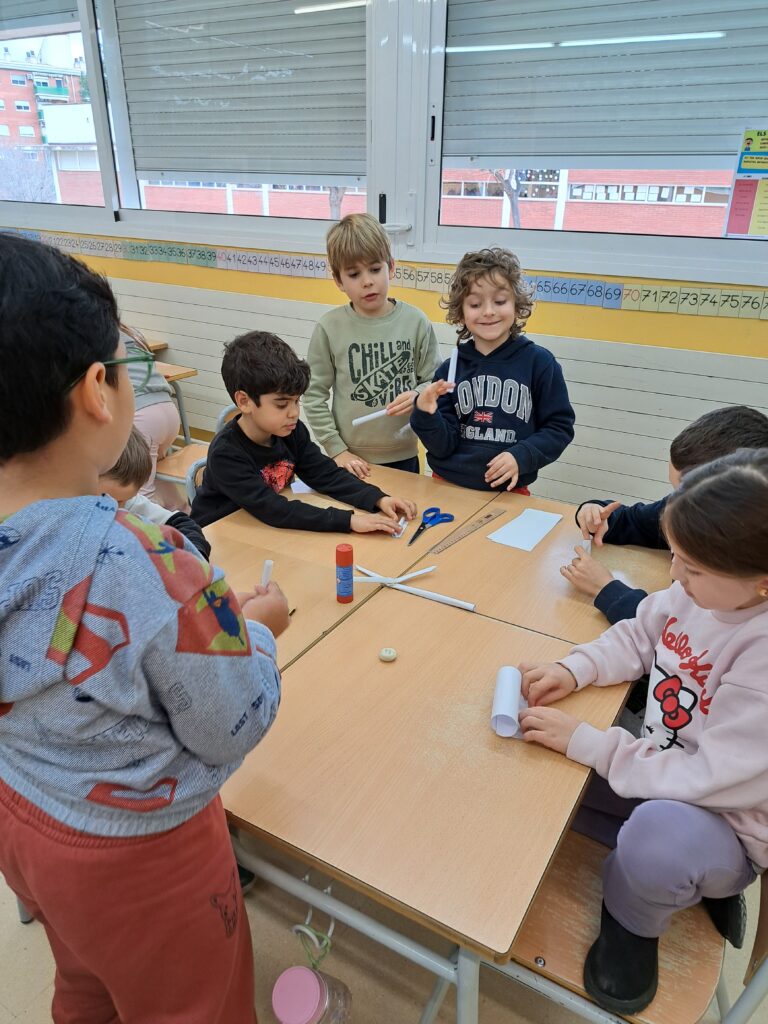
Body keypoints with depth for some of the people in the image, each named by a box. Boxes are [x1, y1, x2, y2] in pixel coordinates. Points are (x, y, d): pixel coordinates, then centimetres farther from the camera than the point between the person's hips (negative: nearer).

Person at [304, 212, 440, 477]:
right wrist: (337, 450, -8)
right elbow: (314, 395, -4)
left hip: (403, 457, 1)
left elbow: (433, 382, 2)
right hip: (351, 460, -1)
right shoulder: (330, 327, -9)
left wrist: (416, 396, -18)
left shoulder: (415, 321, -5)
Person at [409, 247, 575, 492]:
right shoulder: (450, 369, -2)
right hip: (447, 486, 2)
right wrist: (426, 415, -20)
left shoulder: (539, 362, -7)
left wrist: (521, 457, -17)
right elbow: (442, 447, -3)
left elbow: (559, 427, -3)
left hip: (508, 492, -1)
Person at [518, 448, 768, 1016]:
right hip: (662, 771, 8)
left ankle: (634, 919, 1)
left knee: (662, 835, -39)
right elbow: (639, 635, 5)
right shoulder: (706, 590, -13)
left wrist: (585, 742, -26)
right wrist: (573, 669, -12)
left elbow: (713, 780, -29)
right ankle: (694, 880, 12)